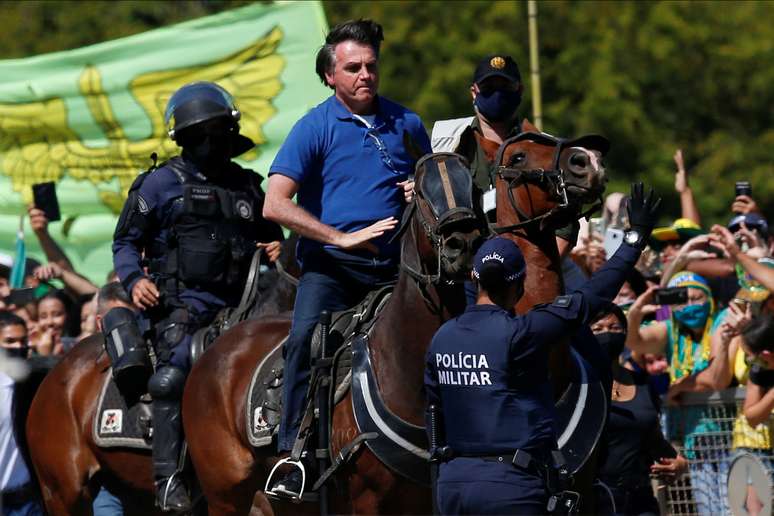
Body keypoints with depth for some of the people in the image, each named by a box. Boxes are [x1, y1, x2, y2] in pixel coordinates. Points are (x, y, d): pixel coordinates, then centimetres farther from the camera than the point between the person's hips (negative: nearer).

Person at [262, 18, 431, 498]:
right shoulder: (315, 128, -1)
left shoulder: (405, 123, 11)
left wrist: (423, 192, 2)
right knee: (307, 338, -27)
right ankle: (293, 457, -27)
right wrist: (341, 237, -17)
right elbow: (276, 204, -10)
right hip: (331, 264, -4)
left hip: (394, 265, 4)